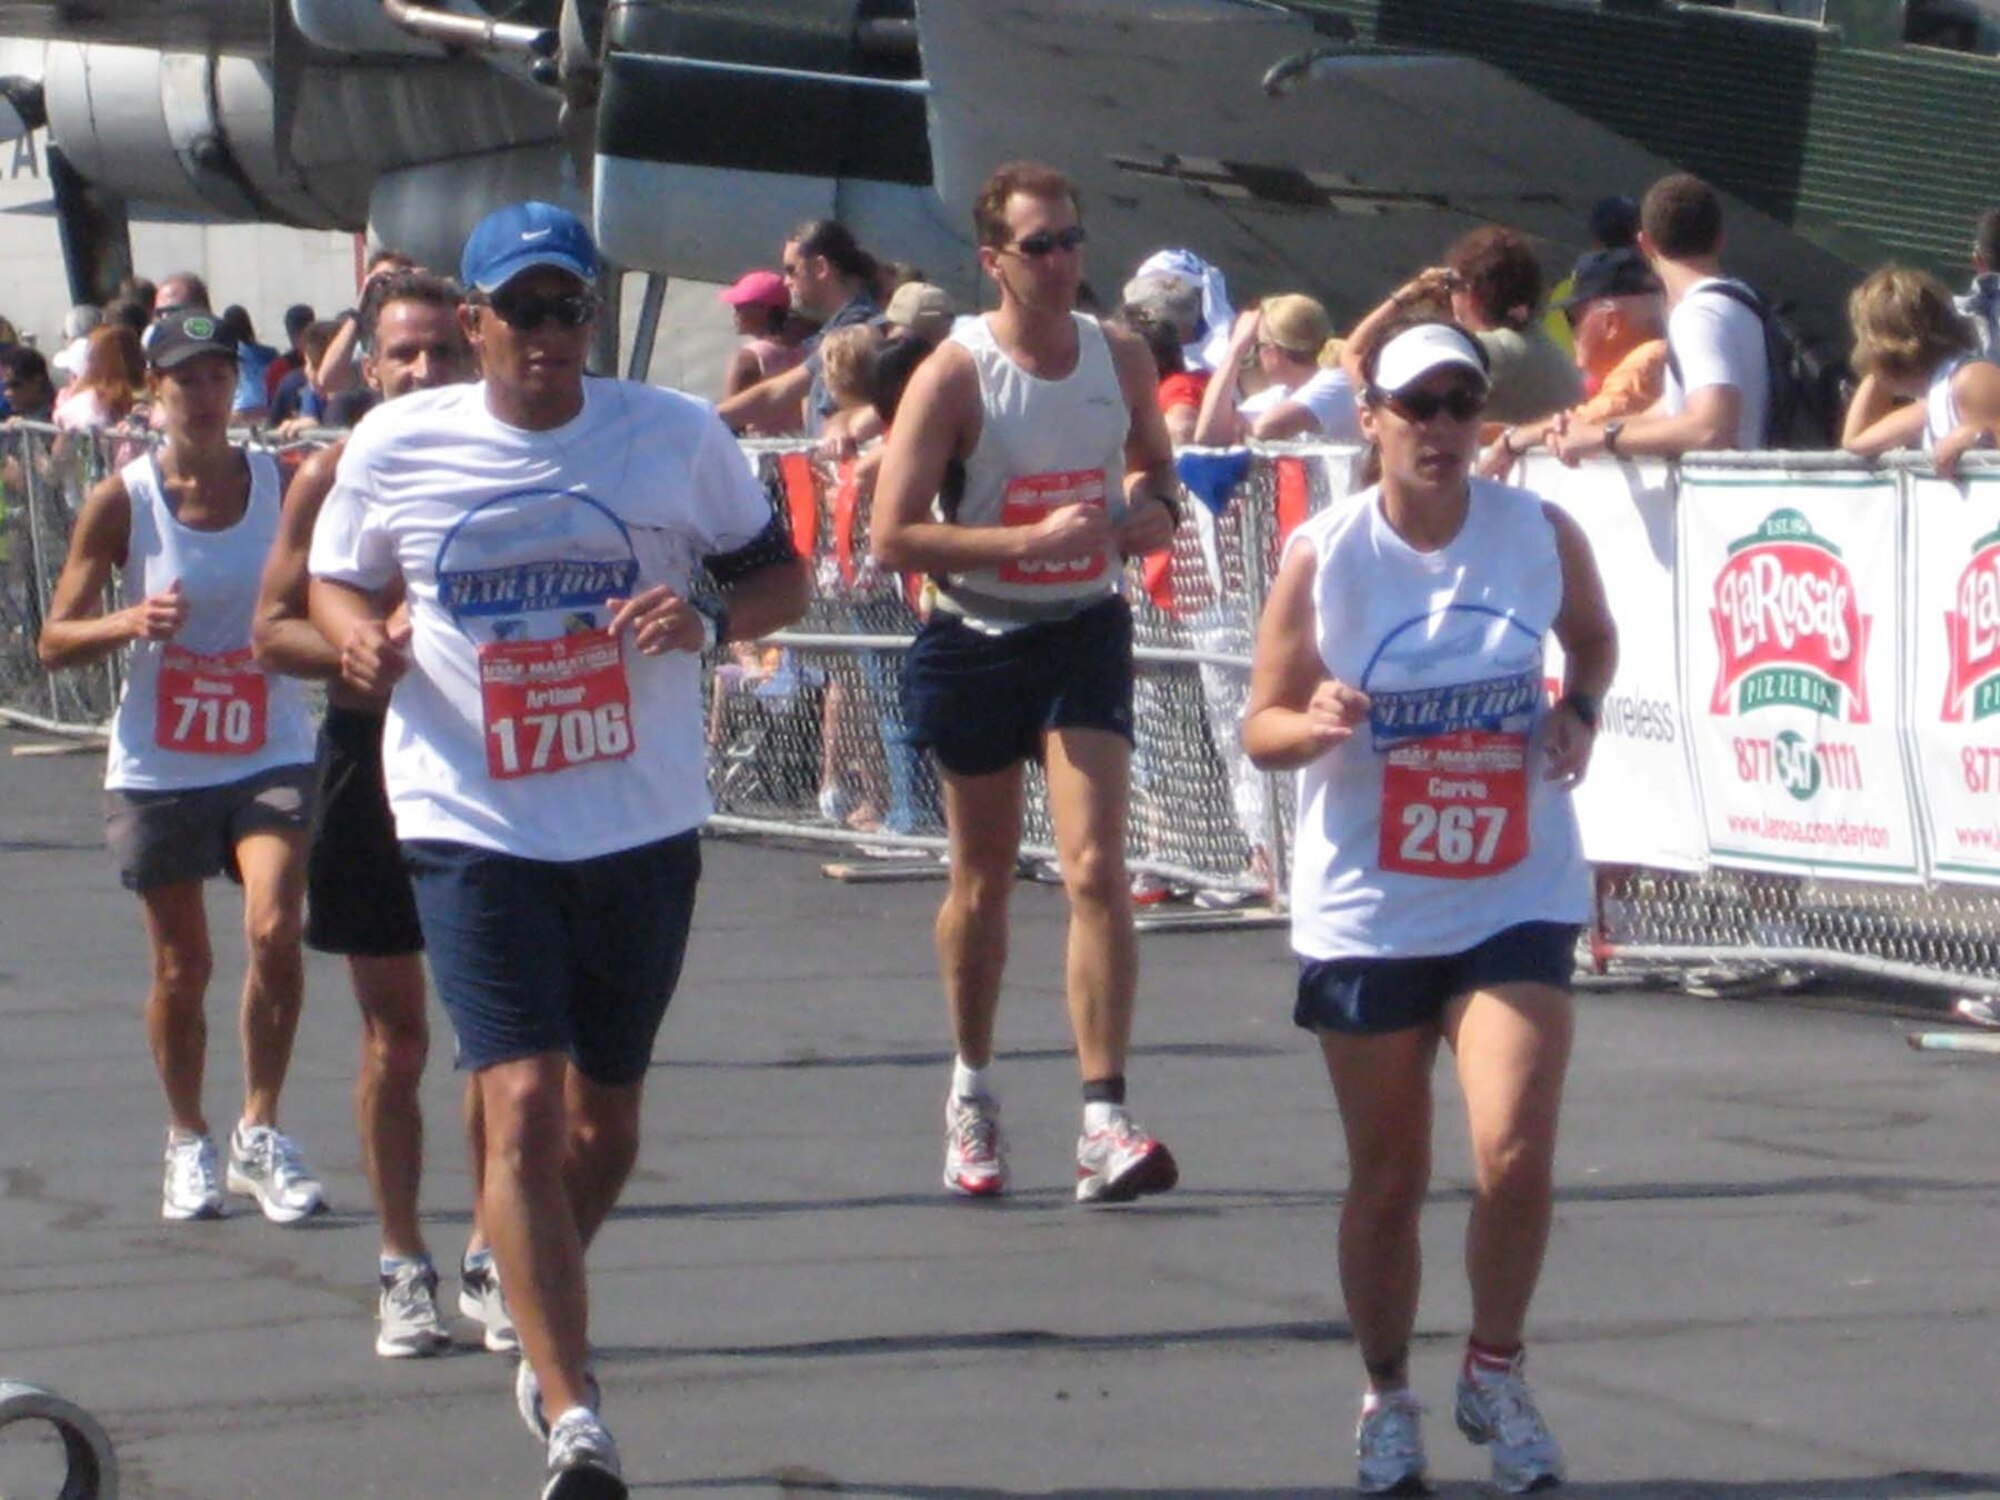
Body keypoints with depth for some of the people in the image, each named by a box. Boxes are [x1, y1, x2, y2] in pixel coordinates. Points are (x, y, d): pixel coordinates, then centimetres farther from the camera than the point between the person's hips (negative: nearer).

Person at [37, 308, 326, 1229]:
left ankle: (259, 1135, -2)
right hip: (158, 766, -1)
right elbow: (55, 641, -5)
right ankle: (187, 1144, 25)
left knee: (274, 931, -17)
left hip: (271, 755, 1)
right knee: (180, 966, 7)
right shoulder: (123, 501, -6)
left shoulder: (281, 484, 0)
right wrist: (131, 623, -24)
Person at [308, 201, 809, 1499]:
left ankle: (546, 1328, 42)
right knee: (524, 1108, -16)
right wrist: (359, 637, -10)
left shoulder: (676, 434, 0)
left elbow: (781, 574, 8)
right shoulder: (397, 445, 0)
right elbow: (336, 582, 13)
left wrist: (709, 620, -14)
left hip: (644, 822, 2)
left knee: (606, 1121, 14)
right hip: (473, 827, -2)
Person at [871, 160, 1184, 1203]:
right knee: (982, 882, 12)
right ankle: (972, 1093, 33)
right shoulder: (954, 374, -12)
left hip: (1084, 632, 2)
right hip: (977, 639, -2)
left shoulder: (1122, 359, 1)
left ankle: (1104, 1121, -16)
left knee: (1097, 870, -13)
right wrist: (1029, 541, -25)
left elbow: (1154, 463, 21)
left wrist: (1151, 510, -4)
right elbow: (892, 536, -16)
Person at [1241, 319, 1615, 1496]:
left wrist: (1579, 713, -3)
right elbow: (1263, 726, -3)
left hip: (1516, 900, 0)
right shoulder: (1324, 555, -8)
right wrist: (1313, 726, -25)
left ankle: (1497, 1374, 11)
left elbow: (1593, 637, 17)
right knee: (1388, 1177, 7)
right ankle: (1388, 1398, 28)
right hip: (1366, 909, 0)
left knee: (1515, 1154, -13)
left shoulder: (1543, 535, -4)